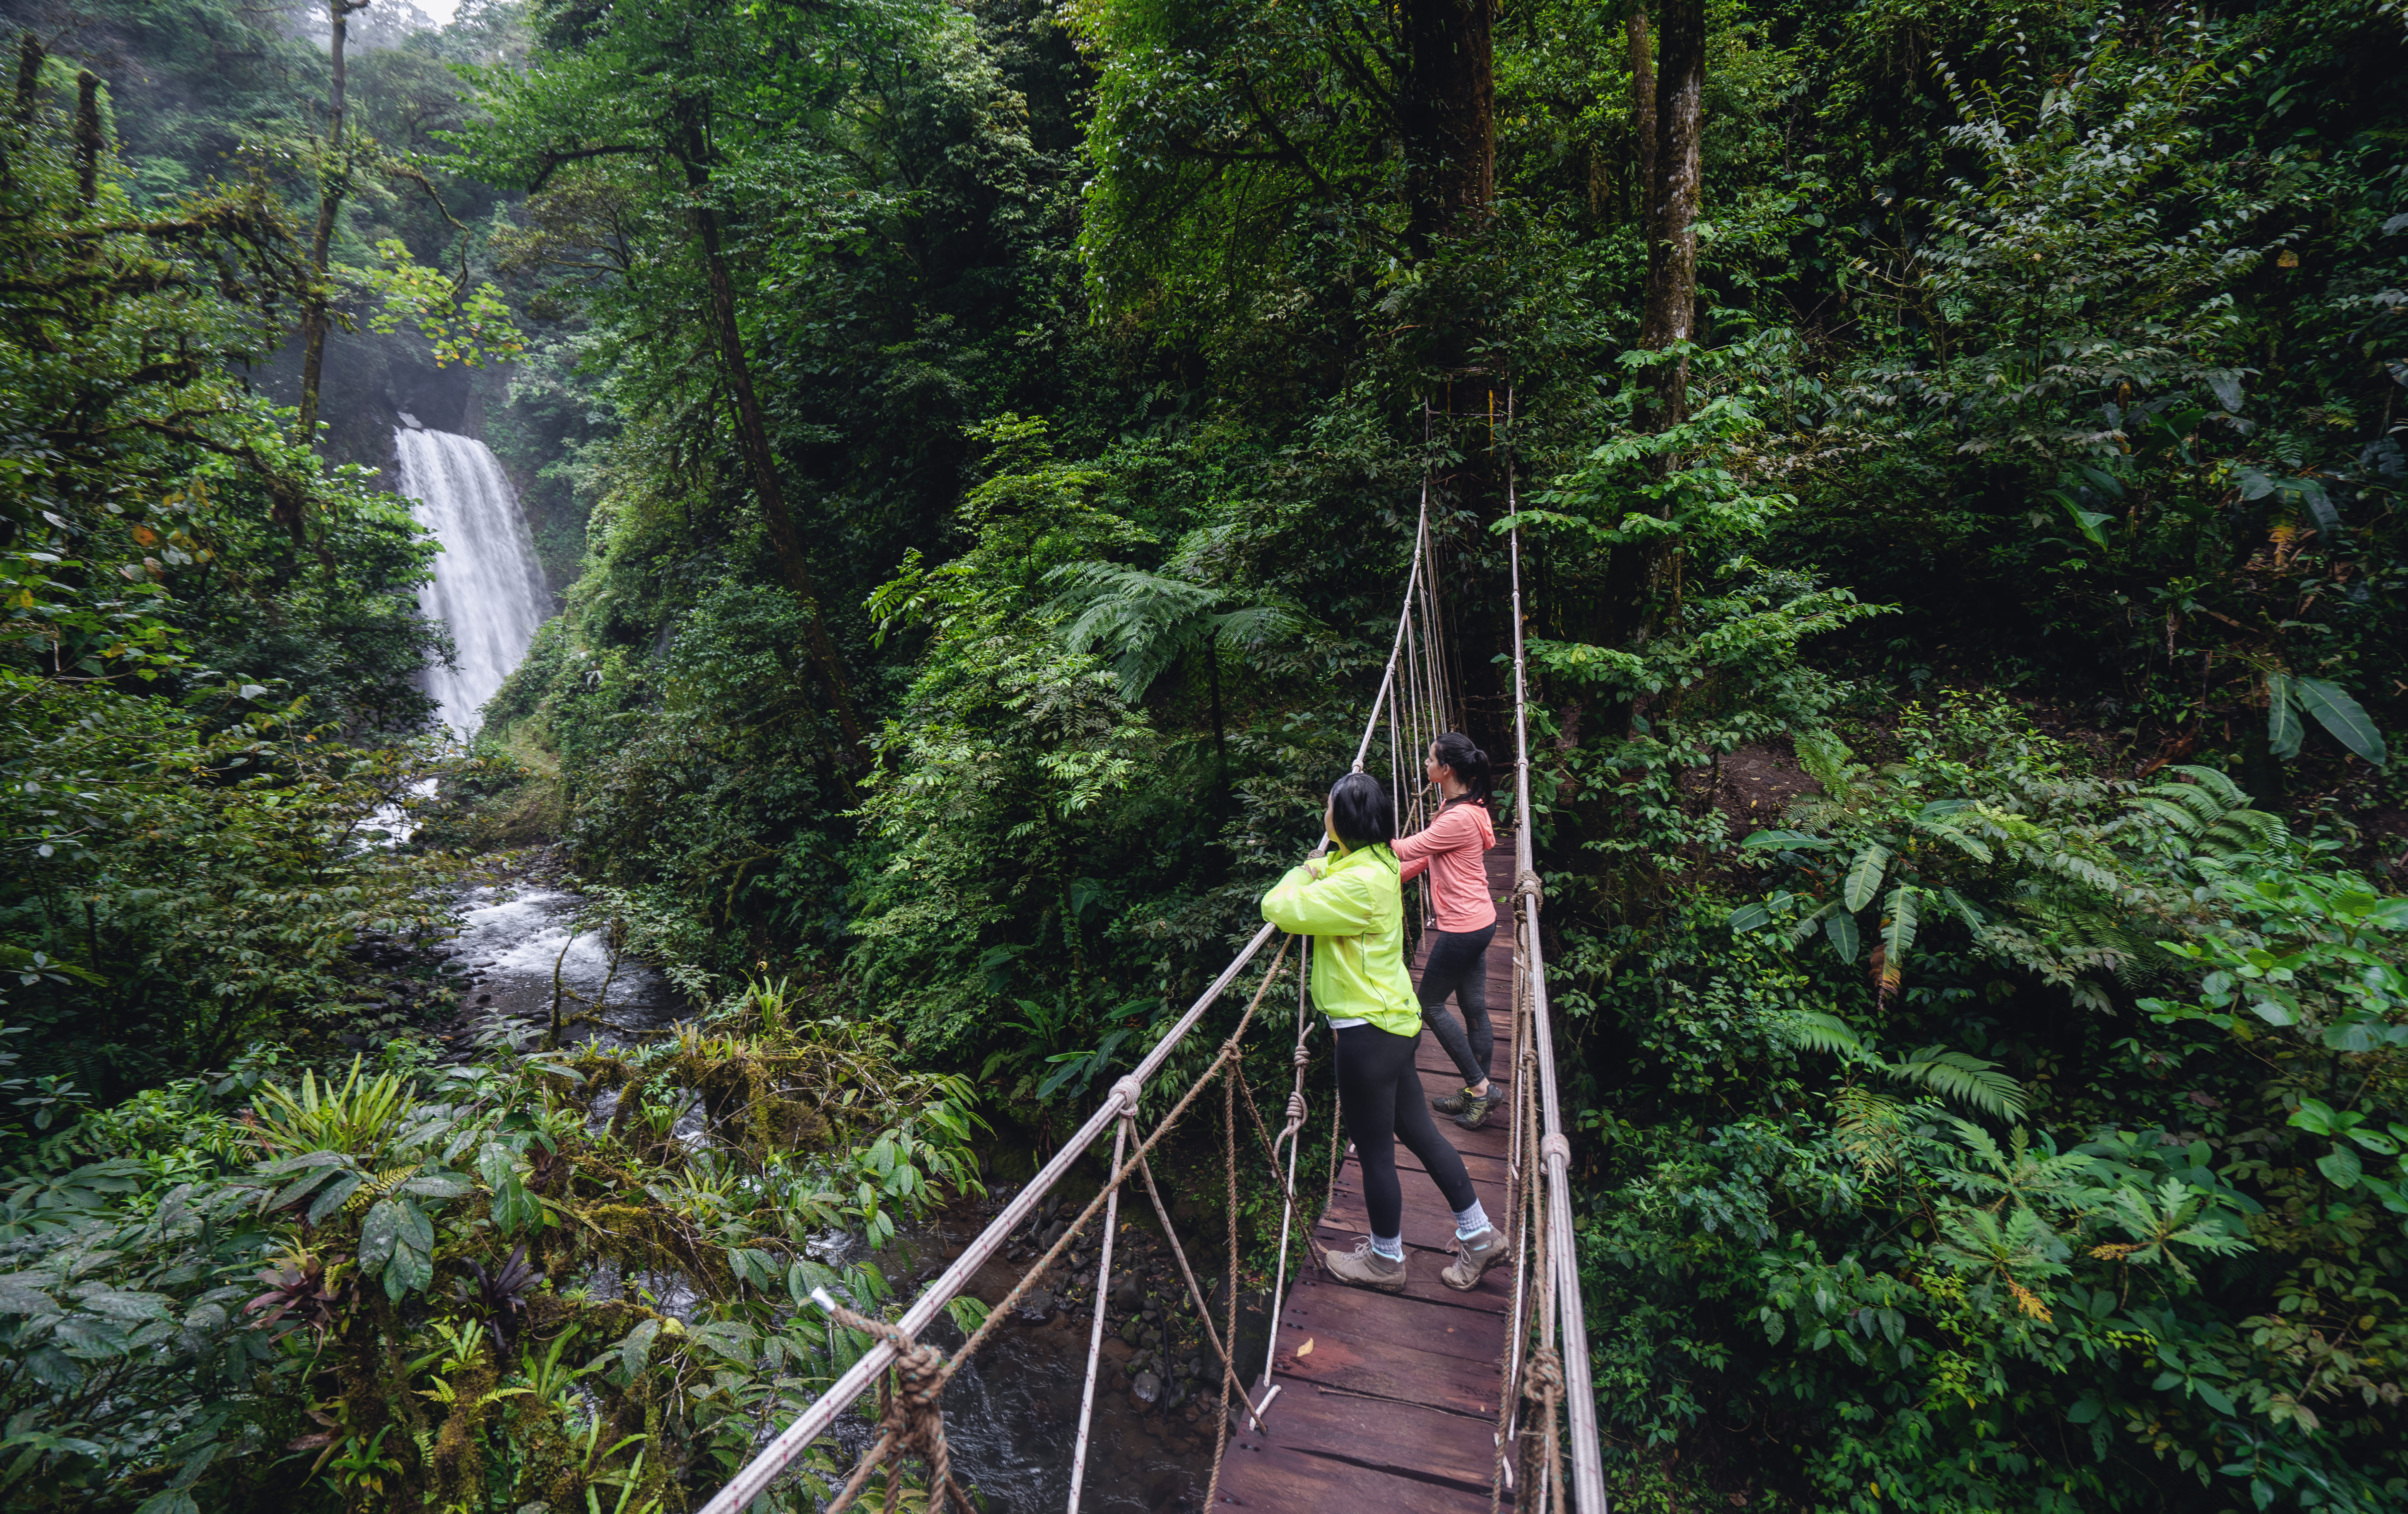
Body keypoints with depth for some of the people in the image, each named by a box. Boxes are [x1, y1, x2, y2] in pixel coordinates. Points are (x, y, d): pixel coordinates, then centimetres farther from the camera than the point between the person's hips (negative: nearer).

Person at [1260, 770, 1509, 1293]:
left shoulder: (1358, 882, -26)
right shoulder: (1380, 864, 6)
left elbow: (1280, 908, -27)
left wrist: (1304, 874, -9)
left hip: (1370, 1033, -10)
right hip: (1394, 1020, 10)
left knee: (1374, 1151, 10)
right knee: (1418, 1131, 21)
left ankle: (1386, 1260, 30)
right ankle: (1479, 1235, 35)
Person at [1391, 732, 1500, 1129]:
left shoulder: (1459, 818, -23)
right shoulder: (1455, 806, 9)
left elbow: (1407, 850, -19)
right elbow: (1426, 857, 14)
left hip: (1463, 927, -10)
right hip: (1476, 922, 10)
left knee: (1430, 1003, 5)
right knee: (1474, 1008, 15)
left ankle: (1480, 1086, 13)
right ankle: (1477, 1094, 24)